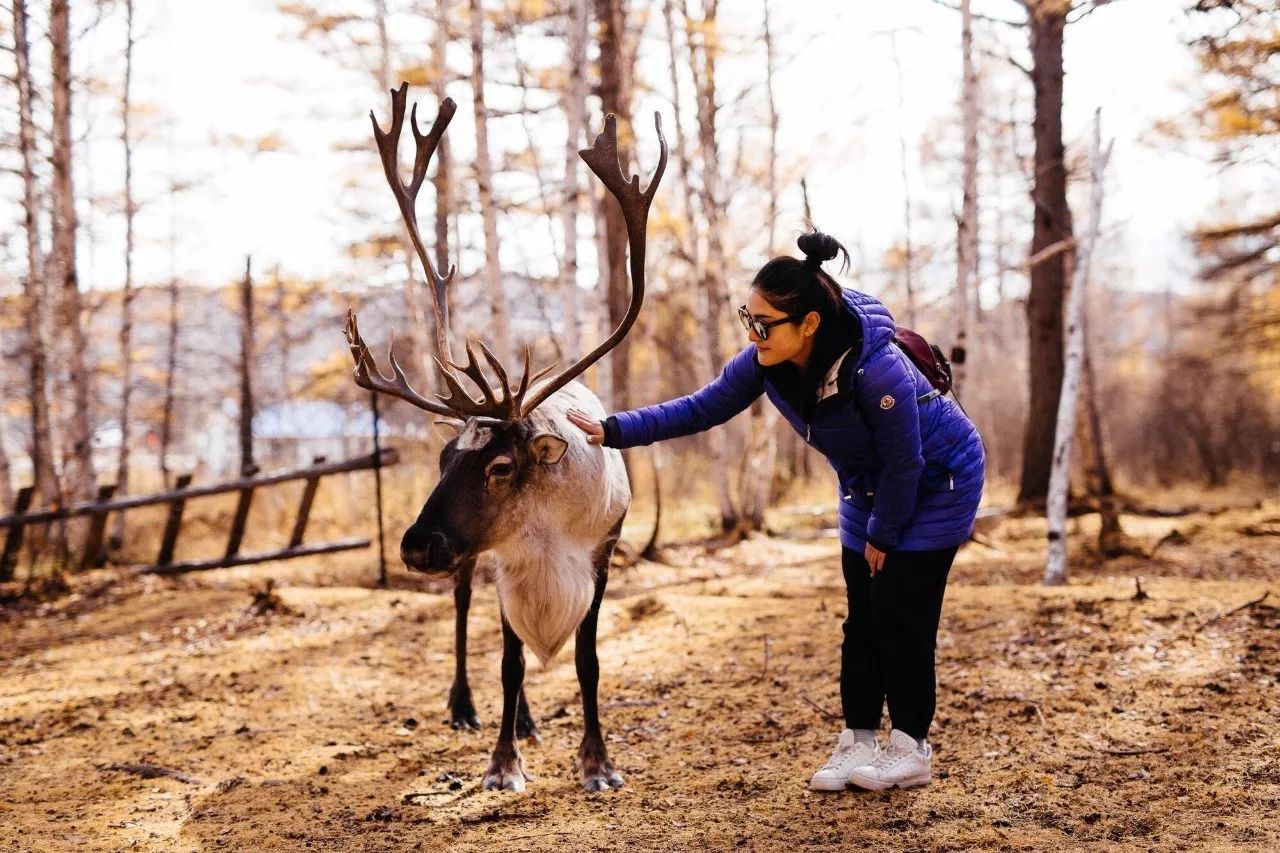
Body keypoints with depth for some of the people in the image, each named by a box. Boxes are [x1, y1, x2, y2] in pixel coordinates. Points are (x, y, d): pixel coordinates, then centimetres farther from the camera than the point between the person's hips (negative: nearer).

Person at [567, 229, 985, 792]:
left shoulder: (878, 371, -39)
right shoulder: (767, 362, -20)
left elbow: (904, 464, -26)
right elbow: (704, 407, -10)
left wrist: (882, 535, -13)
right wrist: (614, 431, -17)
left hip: (936, 482, -7)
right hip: (870, 489, 7)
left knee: (900, 614, -6)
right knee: (862, 617, 7)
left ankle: (912, 750, 6)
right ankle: (858, 740, 16)